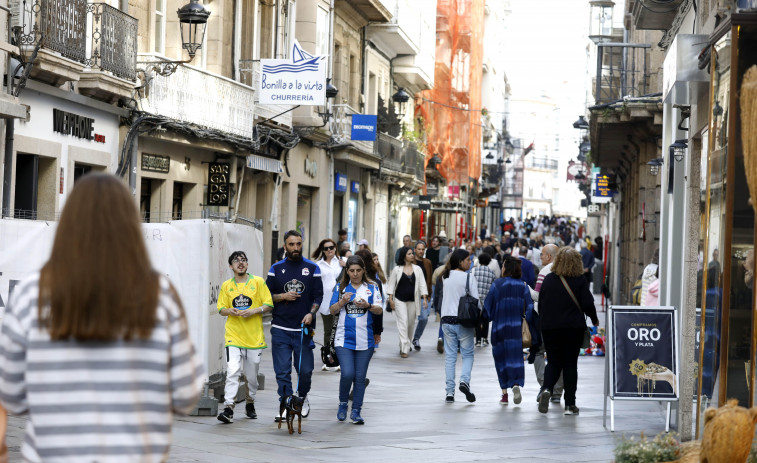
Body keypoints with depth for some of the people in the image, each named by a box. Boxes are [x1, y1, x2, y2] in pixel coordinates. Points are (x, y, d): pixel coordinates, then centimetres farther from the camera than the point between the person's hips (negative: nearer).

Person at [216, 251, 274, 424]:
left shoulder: (258, 282, 4)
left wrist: (254, 311, -15)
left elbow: (269, 305, 2)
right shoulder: (226, 286, 9)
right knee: (233, 371, -16)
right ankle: (228, 408, -19)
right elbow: (221, 309, 11)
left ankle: (250, 403, 32)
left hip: (254, 336, 0)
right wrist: (231, 311, -11)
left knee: (252, 375, 10)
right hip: (233, 336, 0)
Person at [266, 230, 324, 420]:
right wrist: (283, 296, -9)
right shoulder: (276, 268, 8)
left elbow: (318, 295, 5)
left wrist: (311, 313, -11)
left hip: (304, 328, 0)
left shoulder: (312, 268, 6)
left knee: (305, 370, 3)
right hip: (281, 329, 0)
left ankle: (303, 398, 29)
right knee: (282, 371, -4)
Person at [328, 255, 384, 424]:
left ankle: (356, 412, 11)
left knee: (360, 377, 2)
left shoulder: (372, 288, 7)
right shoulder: (341, 287, 8)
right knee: (347, 374, -13)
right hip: (344, 339, -1)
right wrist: (342, 302, -12)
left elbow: (379, 310, 1)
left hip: (365, 340, 1)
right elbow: (332, 311, 6)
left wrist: (368, 305, -19)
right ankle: (343, 404, 12)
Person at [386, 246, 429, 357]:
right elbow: (391, 284, 4)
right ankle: (404, 349, -14)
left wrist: (425, 298, -6)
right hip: (400, 300, -3)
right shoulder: (397, 269, 0)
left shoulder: (417, 269, 5)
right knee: (403, 322, -11)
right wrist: (390, 299, -3)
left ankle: (407, 344, 32)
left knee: (411, 323, 10)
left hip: (412, 300, 3)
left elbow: (422, 284, 4)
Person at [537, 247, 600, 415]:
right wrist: (594, 319, 10)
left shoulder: (548, 280, 2)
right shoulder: (580, 280, -5)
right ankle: (570, 404, 5)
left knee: (553, 362, 11)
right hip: (573, 327, -2)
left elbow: (540, 305, 6)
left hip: (549, 328, 2)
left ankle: (546, 388, -18)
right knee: (570, 364, 6)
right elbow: (588, 304, -8)